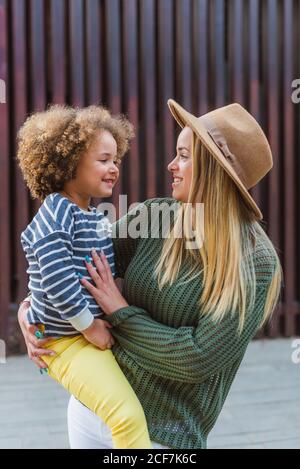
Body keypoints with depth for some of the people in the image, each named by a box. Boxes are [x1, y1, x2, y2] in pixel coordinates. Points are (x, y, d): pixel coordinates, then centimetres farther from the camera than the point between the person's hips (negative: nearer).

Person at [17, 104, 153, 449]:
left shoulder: (95, 216, 10)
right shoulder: (57, 210, -18)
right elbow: (55, 274, -28)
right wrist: (88, 325, -21)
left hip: (96, 330, 10)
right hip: (66, 340, -10)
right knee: (128, 416, -22)